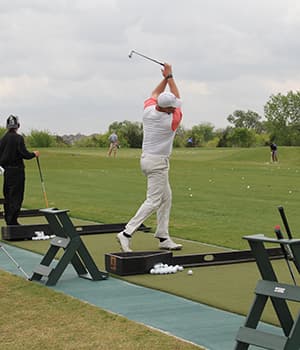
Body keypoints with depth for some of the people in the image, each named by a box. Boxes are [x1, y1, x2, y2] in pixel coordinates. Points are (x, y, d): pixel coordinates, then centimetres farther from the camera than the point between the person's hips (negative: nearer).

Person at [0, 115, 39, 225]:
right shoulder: (18, 138, -13)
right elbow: (24, 154, -16)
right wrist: (34, 154, 2)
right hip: (17, 170, -6)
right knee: (16, 196, -2)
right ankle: (12, 221, -3)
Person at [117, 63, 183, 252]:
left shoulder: (148, 111, -4)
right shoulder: (171, 121, -17)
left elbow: (154, 95, 19)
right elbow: (178, 96, -2)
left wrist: (166, 78, 14)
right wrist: (170, 76, 3)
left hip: (147, 158, 9)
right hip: (158, 163, -9)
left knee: (166, 197, 13)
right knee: (153, 201, -8)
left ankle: (163, 237, 12)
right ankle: (127, 233, -15)